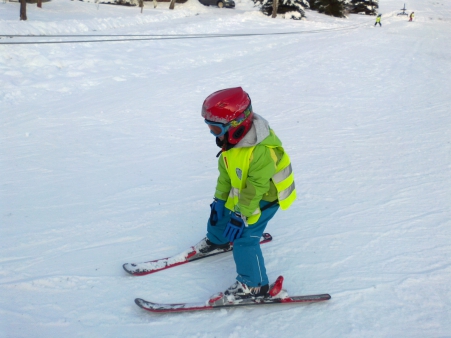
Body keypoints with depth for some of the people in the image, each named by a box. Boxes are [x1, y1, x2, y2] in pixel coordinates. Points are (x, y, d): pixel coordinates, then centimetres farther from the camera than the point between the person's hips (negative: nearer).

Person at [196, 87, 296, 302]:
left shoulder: (262, 151, -39)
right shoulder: (232, 140, -12)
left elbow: (255, 189, -31)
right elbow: (225, 171, 0)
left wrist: (241, 216, -24)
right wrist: (220, 198, 4)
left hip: (265, 197, -9)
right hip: (241, 191, 9)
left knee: (244, 239, -11)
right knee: (219, 213, 25)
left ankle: (254, 286, 7)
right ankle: (216, 240, 58)